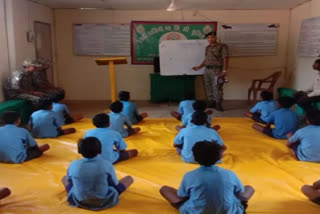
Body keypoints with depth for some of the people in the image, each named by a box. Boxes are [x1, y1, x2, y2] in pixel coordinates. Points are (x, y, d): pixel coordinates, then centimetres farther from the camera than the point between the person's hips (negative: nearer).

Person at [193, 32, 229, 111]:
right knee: (208, 88, 9)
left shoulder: (222, 46, -3)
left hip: (216, 70, -7)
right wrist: (199, 67, 15)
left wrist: (224, 71, -16)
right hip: (207, 70, 7)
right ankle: (211, 103, 20)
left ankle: (218, 104, -2)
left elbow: (225, 59, -8)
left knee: (217, 88, -8)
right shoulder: (207, 48, 17)